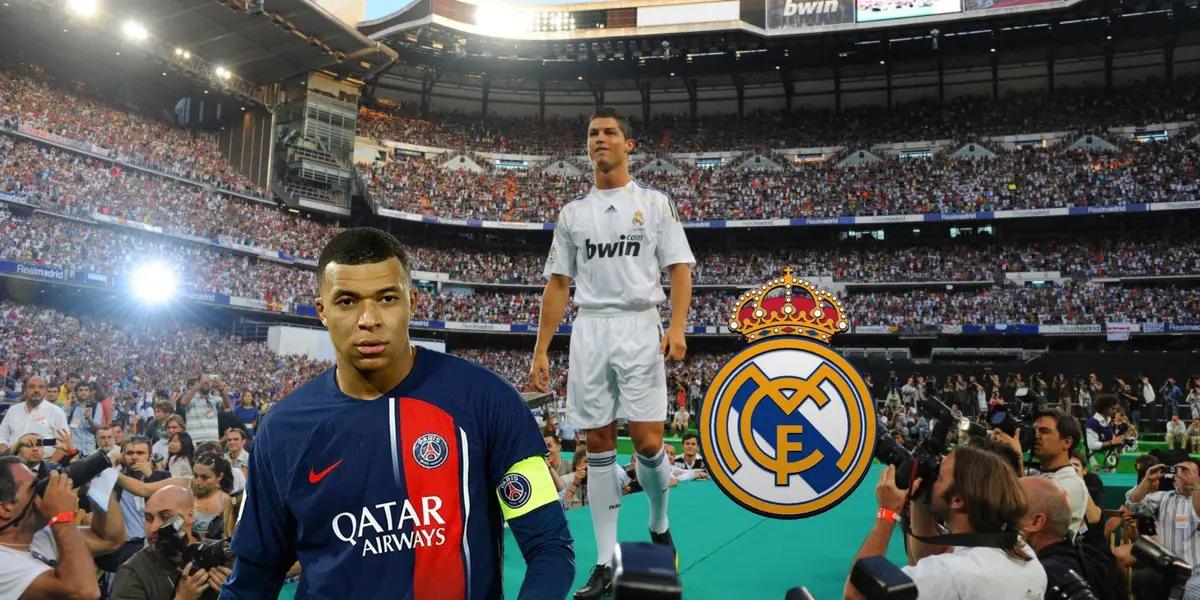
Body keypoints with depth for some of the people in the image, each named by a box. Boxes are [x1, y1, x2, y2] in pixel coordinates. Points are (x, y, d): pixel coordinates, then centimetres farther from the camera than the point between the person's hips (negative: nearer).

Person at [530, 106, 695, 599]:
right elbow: (557, 284, 13)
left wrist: (677, 327, -15)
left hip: (639, 328, -3)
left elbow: (679, 269, 1)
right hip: (588, 332, 3)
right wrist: (541, 349, 6)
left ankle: (659, 526, 23)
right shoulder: (572, 213, 14)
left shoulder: (654, 203, 7)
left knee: (647, 442, -8)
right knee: (599, 445, 4)